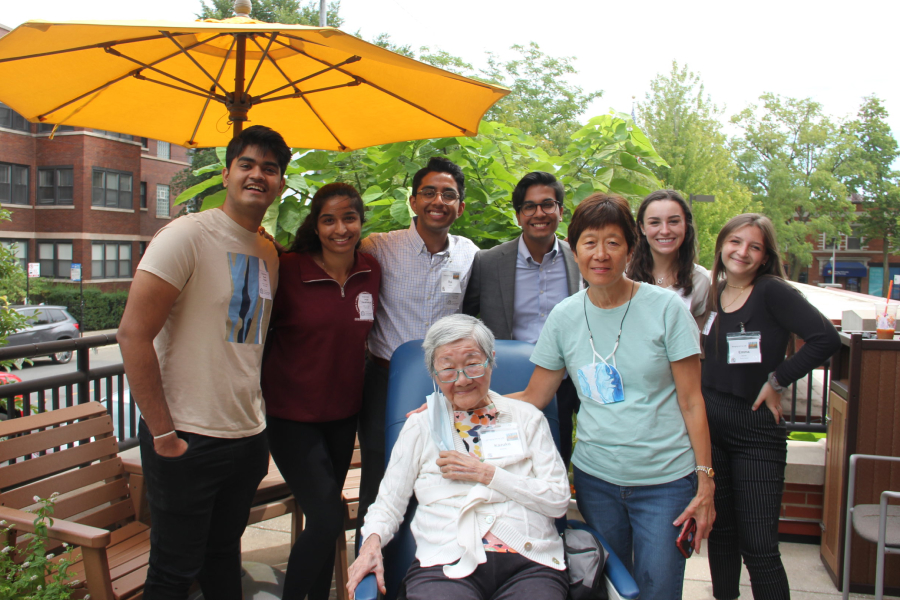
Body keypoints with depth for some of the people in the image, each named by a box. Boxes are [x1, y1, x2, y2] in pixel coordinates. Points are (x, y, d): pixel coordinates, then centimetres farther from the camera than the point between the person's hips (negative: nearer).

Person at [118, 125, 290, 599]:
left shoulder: (269, 254, 10)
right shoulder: (187, 235, -12)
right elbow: (133, 334, -17)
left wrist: (257, 418, 11)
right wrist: (162, 434, -17)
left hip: (248, 438, 6)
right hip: (187, 441, -6)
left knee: (224, 555, 21)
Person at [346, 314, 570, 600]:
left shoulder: (527, 417, 12)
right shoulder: (420, 426, 13)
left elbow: (558, 500, 3)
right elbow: (389, 504, 11)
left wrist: (486, 474, -4)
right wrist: (372, 541, -10)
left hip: (527, 565, 1)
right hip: (446, 565, 0)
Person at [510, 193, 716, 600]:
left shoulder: (666, 307, -7)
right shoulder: (564, 317, 1)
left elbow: (691, 402, -4)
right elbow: (533, 398, 5)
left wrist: (705, 482, -7)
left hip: (665, 480, -2)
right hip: (595, 477, 3)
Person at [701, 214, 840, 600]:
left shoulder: (773, 292, -10)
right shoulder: (712, 295, 7)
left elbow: (826, 339, -22)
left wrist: (776, 380, -15)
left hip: (757, 429, -5)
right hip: (710, 426, 5)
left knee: (759, 548, -4)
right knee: (720, 533, 16)